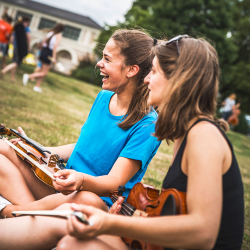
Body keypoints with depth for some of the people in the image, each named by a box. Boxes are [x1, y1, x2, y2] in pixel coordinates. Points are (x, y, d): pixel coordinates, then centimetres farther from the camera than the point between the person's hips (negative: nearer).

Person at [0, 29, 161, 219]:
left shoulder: (147, 125, -16)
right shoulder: (103, 97, 8)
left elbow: (115, 181, -21)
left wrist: (81, 180, -41)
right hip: (64, 187, 8)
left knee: (87, 199, -43)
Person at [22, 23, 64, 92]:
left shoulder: (50, 33, 9)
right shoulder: (59, 36, -9)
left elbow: (43, 42, 10)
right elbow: (55, 46, -18)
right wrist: (54, 57, -17)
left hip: (43, 50, 7)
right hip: (48, 54, -7)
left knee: (43, 71, 19)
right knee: (44, 73, 2)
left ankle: (37, 86, 23)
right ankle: (28, 76, -13)